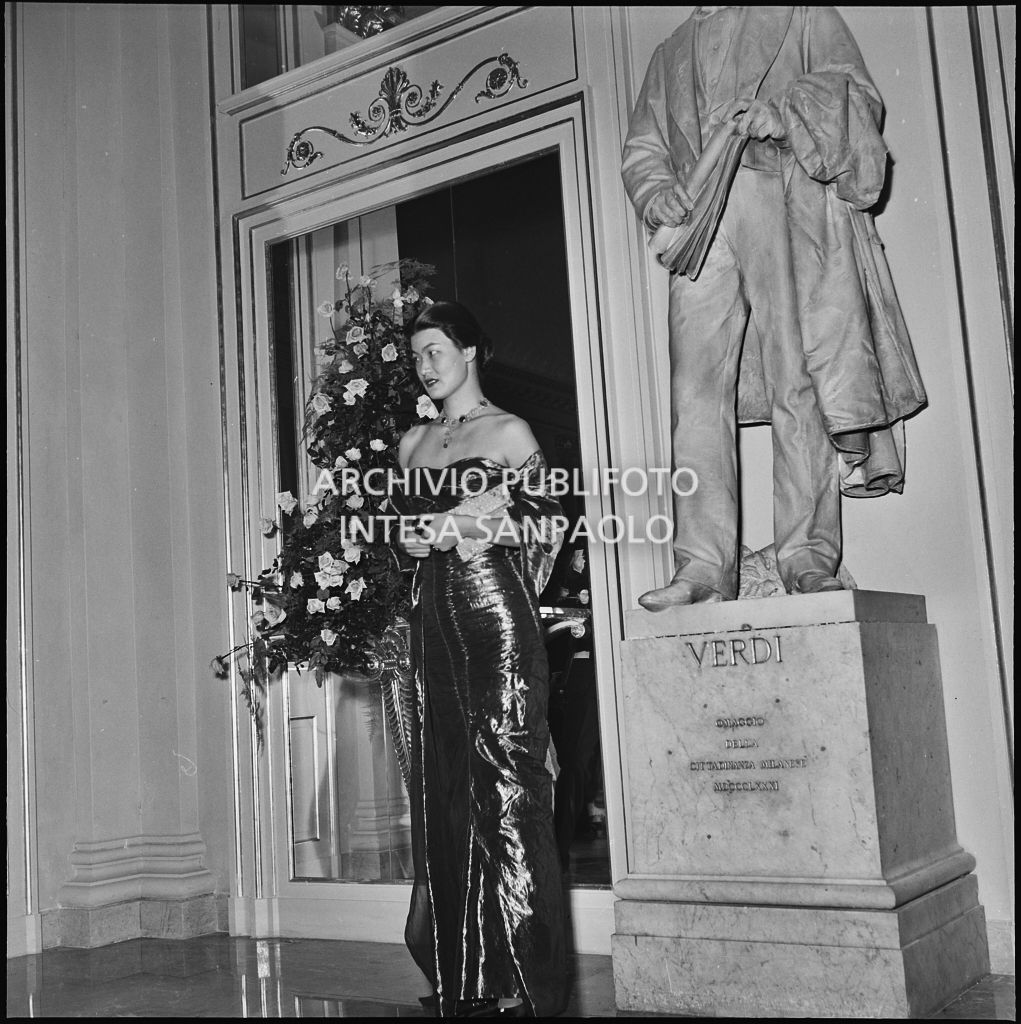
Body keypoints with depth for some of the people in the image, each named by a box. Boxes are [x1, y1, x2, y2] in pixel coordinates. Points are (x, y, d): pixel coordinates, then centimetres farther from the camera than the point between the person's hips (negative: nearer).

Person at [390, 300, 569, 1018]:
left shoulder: (509, 432, 3)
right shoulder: (415, 442, 19)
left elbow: (543, 526, 0)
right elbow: (405, 526, 19)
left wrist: (466, 525, -10)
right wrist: (435, 528, -2)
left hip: (495, 615, -5)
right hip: (434, 620, 6)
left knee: (505, 782, -7)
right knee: (443, 789, 4)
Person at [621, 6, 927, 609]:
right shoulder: (670, 55, 31)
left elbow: (857, 95, 8)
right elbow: (642, 149, 24)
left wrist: (785, 113, -12)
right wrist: (655, 193, 1)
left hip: (787, 204, -2)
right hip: (699, 223, 3)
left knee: (798, 383, -10)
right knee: (697, 392, -11)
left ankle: (808, 556, -9)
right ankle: (703, 567, -16)